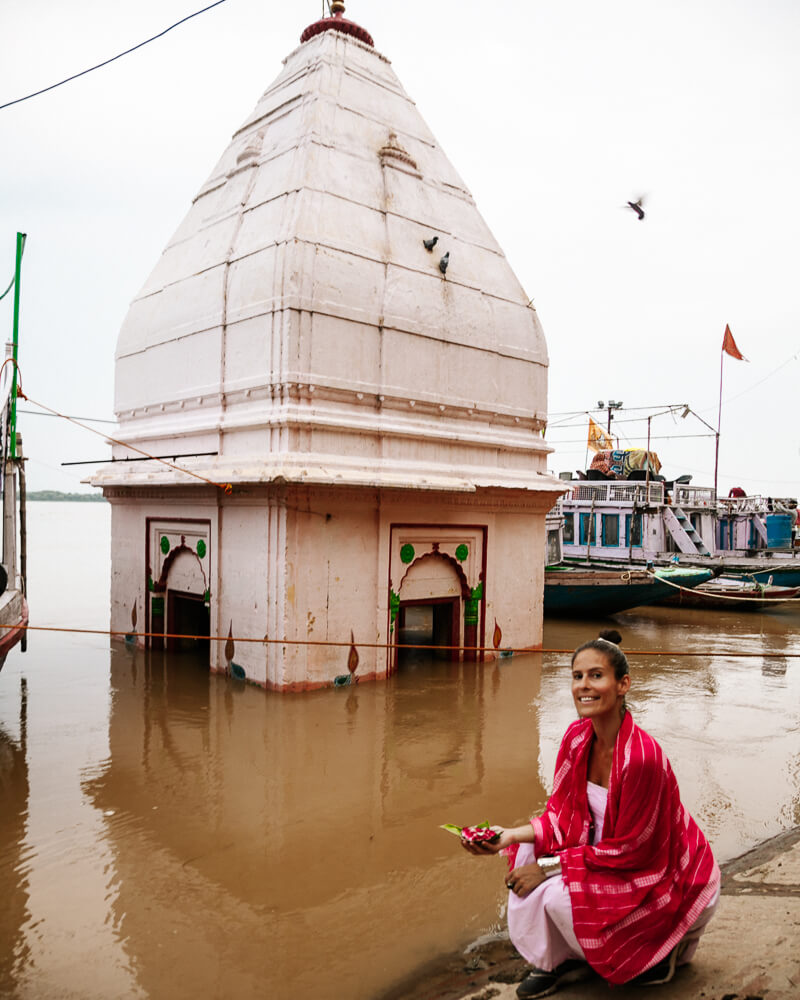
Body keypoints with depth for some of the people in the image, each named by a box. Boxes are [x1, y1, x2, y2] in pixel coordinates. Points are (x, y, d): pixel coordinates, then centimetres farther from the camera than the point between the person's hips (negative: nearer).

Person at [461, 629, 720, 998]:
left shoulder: (642, 756, -32)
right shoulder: (577, 736, -10)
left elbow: (629, 850, -24)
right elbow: (563, 814, -2)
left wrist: (549, 866, -22)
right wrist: (511, 835, -18)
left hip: (667, 880, -7)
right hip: (608, 855, 7)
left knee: (557, 896, -23)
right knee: (527, 852, -8)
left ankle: (654, 948, 4)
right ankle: (557, 961, 10)